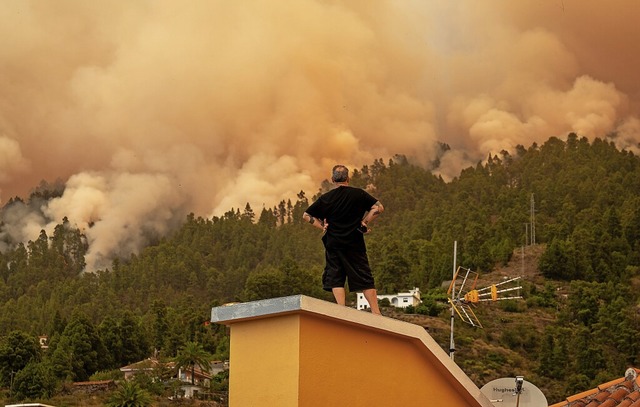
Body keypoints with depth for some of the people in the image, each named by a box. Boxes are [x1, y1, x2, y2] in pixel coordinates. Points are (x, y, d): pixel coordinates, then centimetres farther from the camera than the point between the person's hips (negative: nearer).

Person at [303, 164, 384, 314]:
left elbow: (306, 215, 6)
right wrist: (364, 222, 1)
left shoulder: (325, 198, 2)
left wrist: (322, 226, 8)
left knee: (335, 279, 4)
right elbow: (379, 207, -4)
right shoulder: (359, 194, -1)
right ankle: (376, 312, 2)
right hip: (355, 244, 0)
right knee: (365, 279, 4)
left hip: (333, 244, 0)